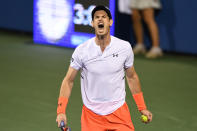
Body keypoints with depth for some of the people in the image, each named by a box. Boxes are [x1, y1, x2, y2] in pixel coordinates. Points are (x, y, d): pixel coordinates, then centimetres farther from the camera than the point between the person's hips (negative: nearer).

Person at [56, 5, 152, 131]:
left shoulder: (125, 47, -5)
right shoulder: (81, 50, -8)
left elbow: (132, 77, 9)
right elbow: (69, 80, -2)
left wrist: (142, 108, 11)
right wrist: (61, 111, -11)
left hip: (118, 111, 1)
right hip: (91, 114, 0)